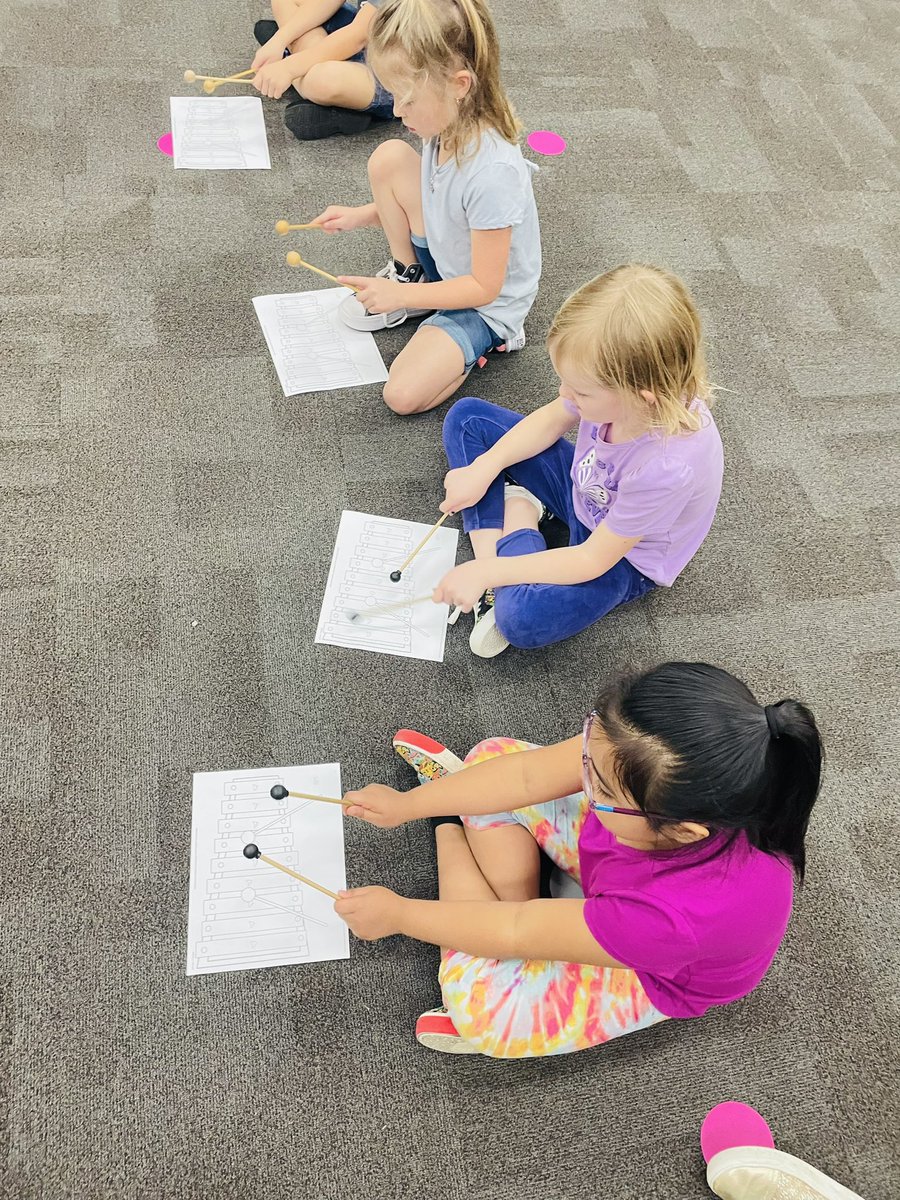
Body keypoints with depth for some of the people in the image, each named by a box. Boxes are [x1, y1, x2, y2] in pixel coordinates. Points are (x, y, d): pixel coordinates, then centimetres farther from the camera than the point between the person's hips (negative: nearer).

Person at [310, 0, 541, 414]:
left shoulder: (492, 172, -35)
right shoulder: (449, 124, -11)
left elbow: (484, 286, -27)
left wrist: (401, 296, -27)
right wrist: (362, 215, 0)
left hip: (486, 302, -7)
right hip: (443, 256, 7)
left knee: (404, 394, -25)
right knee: (388, 158, -10)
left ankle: (488, 339, 1)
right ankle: (408, 272, 9)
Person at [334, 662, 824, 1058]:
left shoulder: (678, 915, -47)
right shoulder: (672, 767, -36)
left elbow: (515, 932, -31)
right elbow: (530, 773, -20)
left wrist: (399, 913, -16)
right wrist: (406, 805, -11)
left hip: (651, 975, -4)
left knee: (477, 1003, -19)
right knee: (494, 754, -8)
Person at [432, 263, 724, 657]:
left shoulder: (667, 465, -41)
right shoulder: (620, 383, -25)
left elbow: (593, 560, -29)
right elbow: (551, 420, -2)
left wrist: (487, 571, -28)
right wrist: (483, 469, -13)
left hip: (620, 556, -6)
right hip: (584, 489, 7)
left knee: (523, 617, -35)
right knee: (467, 418, 1)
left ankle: (518, 520, -7)